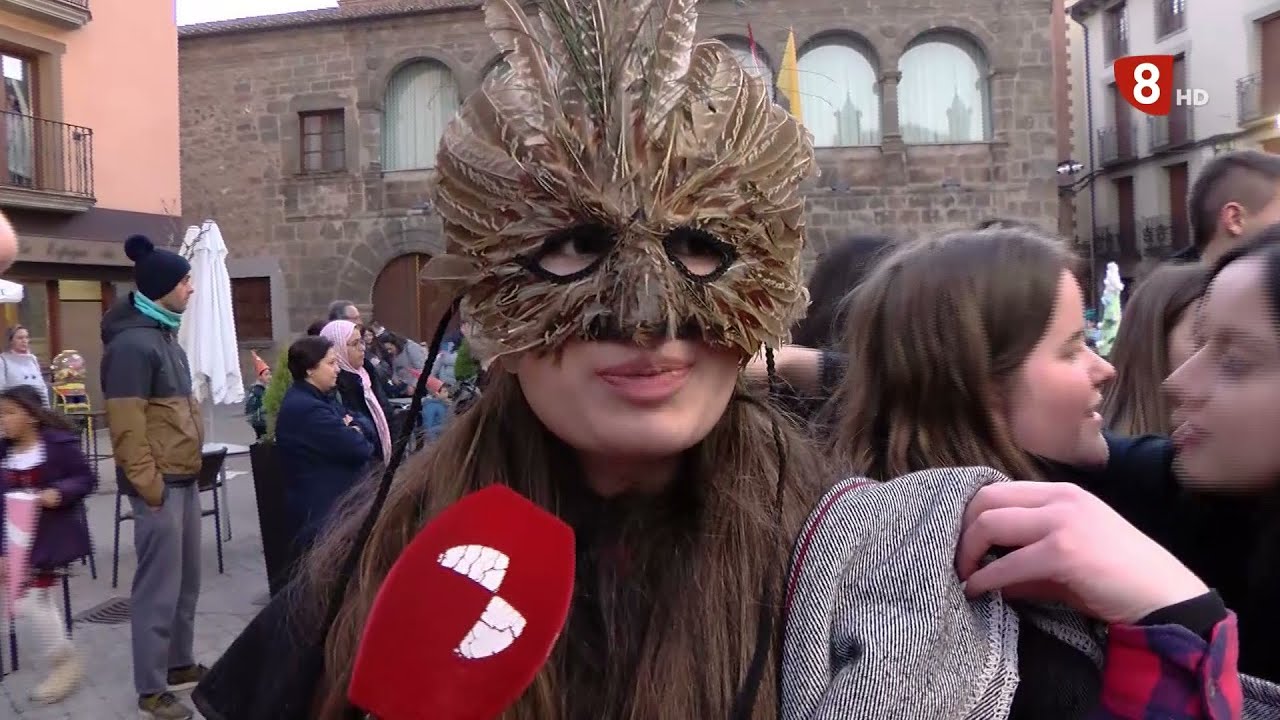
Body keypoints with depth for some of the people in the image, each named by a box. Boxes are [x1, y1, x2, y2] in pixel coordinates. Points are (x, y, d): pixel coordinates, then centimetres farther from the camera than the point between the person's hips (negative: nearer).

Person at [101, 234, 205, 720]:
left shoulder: (163, 334, 15)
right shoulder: (132, 344, -16)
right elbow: (126, 425, -20)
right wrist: (148, 484, -19)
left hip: (185, 478, 9)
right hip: (160, 483, -9)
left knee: (186, 580, 17)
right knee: (159, 586, -1)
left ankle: (179, 663, 31)